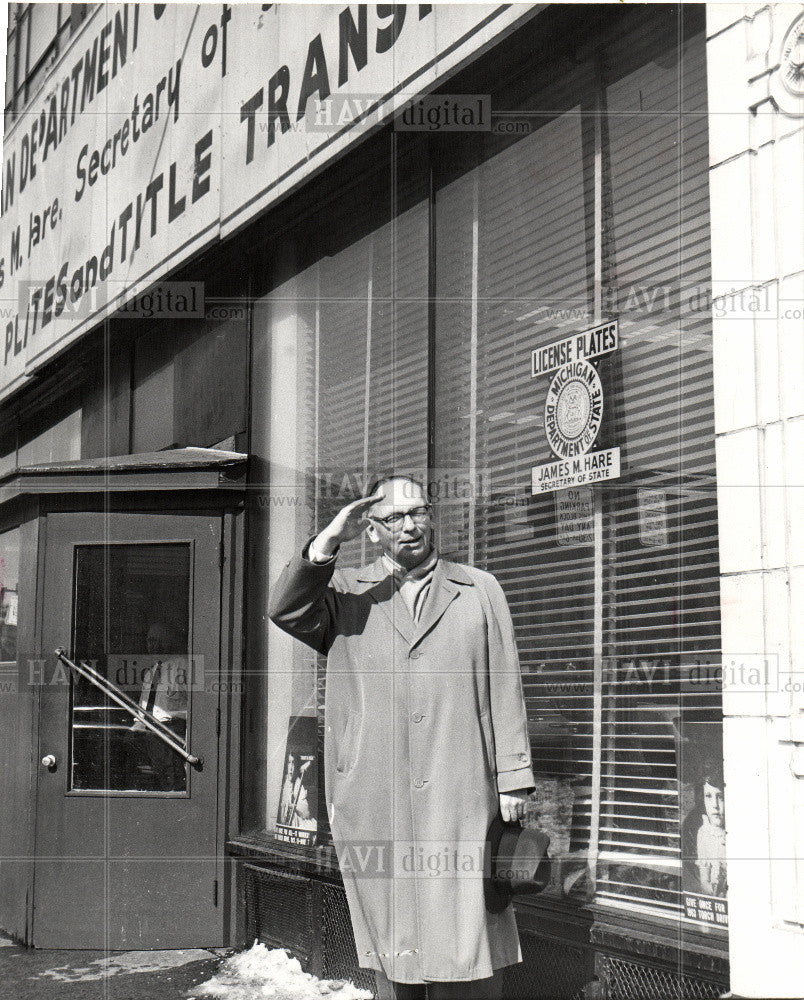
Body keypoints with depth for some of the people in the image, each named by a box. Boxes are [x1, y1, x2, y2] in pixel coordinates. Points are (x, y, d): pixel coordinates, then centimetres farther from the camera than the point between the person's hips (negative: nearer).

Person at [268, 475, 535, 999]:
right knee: (390, 953, 7)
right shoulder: (346, 593, 13)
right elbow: (286, 610, -6)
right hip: (372, 806, 1)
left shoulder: (480, 590, 13)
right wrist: (328, 541, -15)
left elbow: (505, 688, 10)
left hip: (461, 799, 0)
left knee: (469, 957, -1)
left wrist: (514, 780, 4)